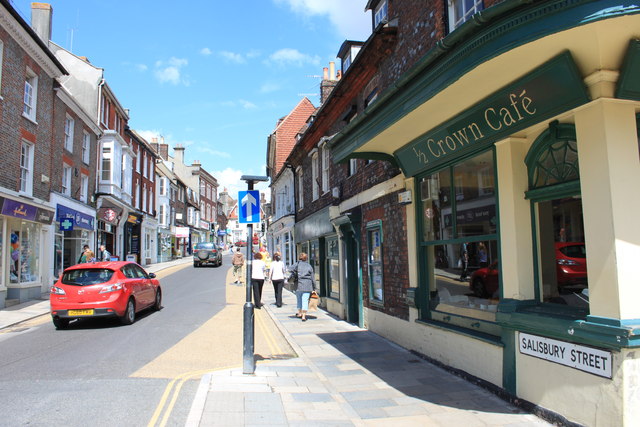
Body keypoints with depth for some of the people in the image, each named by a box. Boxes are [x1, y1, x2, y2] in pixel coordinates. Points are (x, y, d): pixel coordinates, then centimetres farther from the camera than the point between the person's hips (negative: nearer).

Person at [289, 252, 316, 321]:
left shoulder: (298, 264, 3)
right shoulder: (309, 266, 10)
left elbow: (292, 269, -17)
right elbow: (313, 278, 9)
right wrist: (314, 288, 12)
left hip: (299, 284, 0)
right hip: (308, 285, 1)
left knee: (299, 299, 18)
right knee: (305, 300, 0)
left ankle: (300, 313, 32)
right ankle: (304, 316, -5)